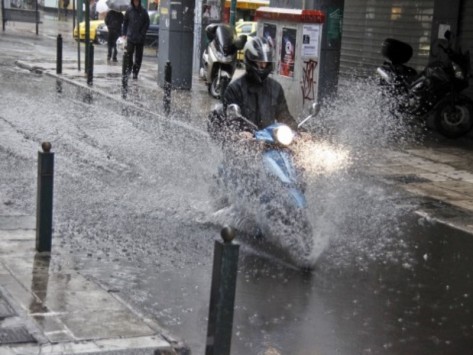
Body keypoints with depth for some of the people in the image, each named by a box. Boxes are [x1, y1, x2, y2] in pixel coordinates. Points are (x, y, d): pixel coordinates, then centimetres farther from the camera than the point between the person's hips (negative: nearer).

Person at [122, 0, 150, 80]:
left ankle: (135, 72, 11)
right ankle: (129, 67, 20)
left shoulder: (143, 11, -1)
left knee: (138, 56, 2)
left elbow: (147, 23, 2)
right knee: (129, 53, -5)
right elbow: (125, 22, 8)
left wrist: (142, 33, -7)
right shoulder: (129, 10, 1)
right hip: (130, 36, 0)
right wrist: (125, 33, 4)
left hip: (140, 38, 0)